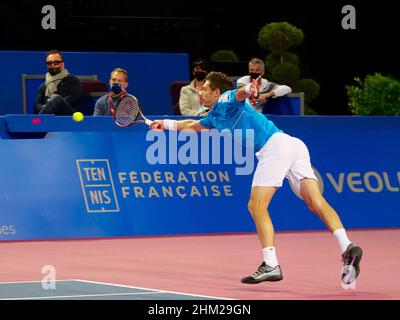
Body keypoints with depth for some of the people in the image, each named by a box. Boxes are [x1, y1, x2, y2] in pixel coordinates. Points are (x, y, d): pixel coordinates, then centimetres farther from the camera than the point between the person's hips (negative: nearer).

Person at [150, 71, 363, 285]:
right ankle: (346, 247, -24)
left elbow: (239, 95, -20)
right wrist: (167, 124, 59)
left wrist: (248, 90, -43)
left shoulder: (225, 100, 6)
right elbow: (193, 125, 52)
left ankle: (271, 265, -16)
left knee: (256, 206, -8)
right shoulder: (215, 117, 31)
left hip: (275, 145, -9)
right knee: (316, 202, -8)